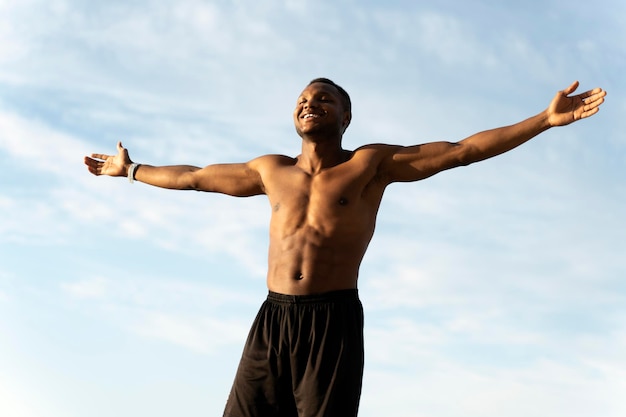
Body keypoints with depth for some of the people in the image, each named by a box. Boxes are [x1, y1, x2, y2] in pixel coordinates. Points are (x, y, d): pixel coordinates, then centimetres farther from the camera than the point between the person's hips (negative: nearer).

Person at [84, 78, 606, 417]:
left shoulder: (372, 163, 8)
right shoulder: (273, 170, 20)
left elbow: (460, 150, 1)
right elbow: (194, 177, 32)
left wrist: (546, 119, -5)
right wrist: (130, 170, 40)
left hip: (333, 323, -4)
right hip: (271, 322, 4)